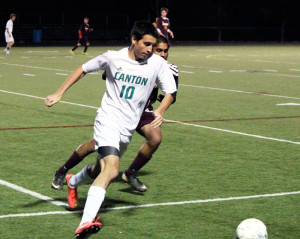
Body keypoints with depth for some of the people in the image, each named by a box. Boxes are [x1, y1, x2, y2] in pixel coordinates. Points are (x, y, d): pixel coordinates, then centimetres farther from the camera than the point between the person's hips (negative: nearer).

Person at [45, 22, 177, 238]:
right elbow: (83, 69, 8)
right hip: (108, 120, -4)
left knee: (101, 169, 19)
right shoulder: (112, 58, -6)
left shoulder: (158, 63, -4)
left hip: (128, 128, 5)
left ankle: (73, 182, 53)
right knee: (111, 170, -26)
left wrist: (160, 111, -22)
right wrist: (59, 94, 4)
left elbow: (170, 92, -1)